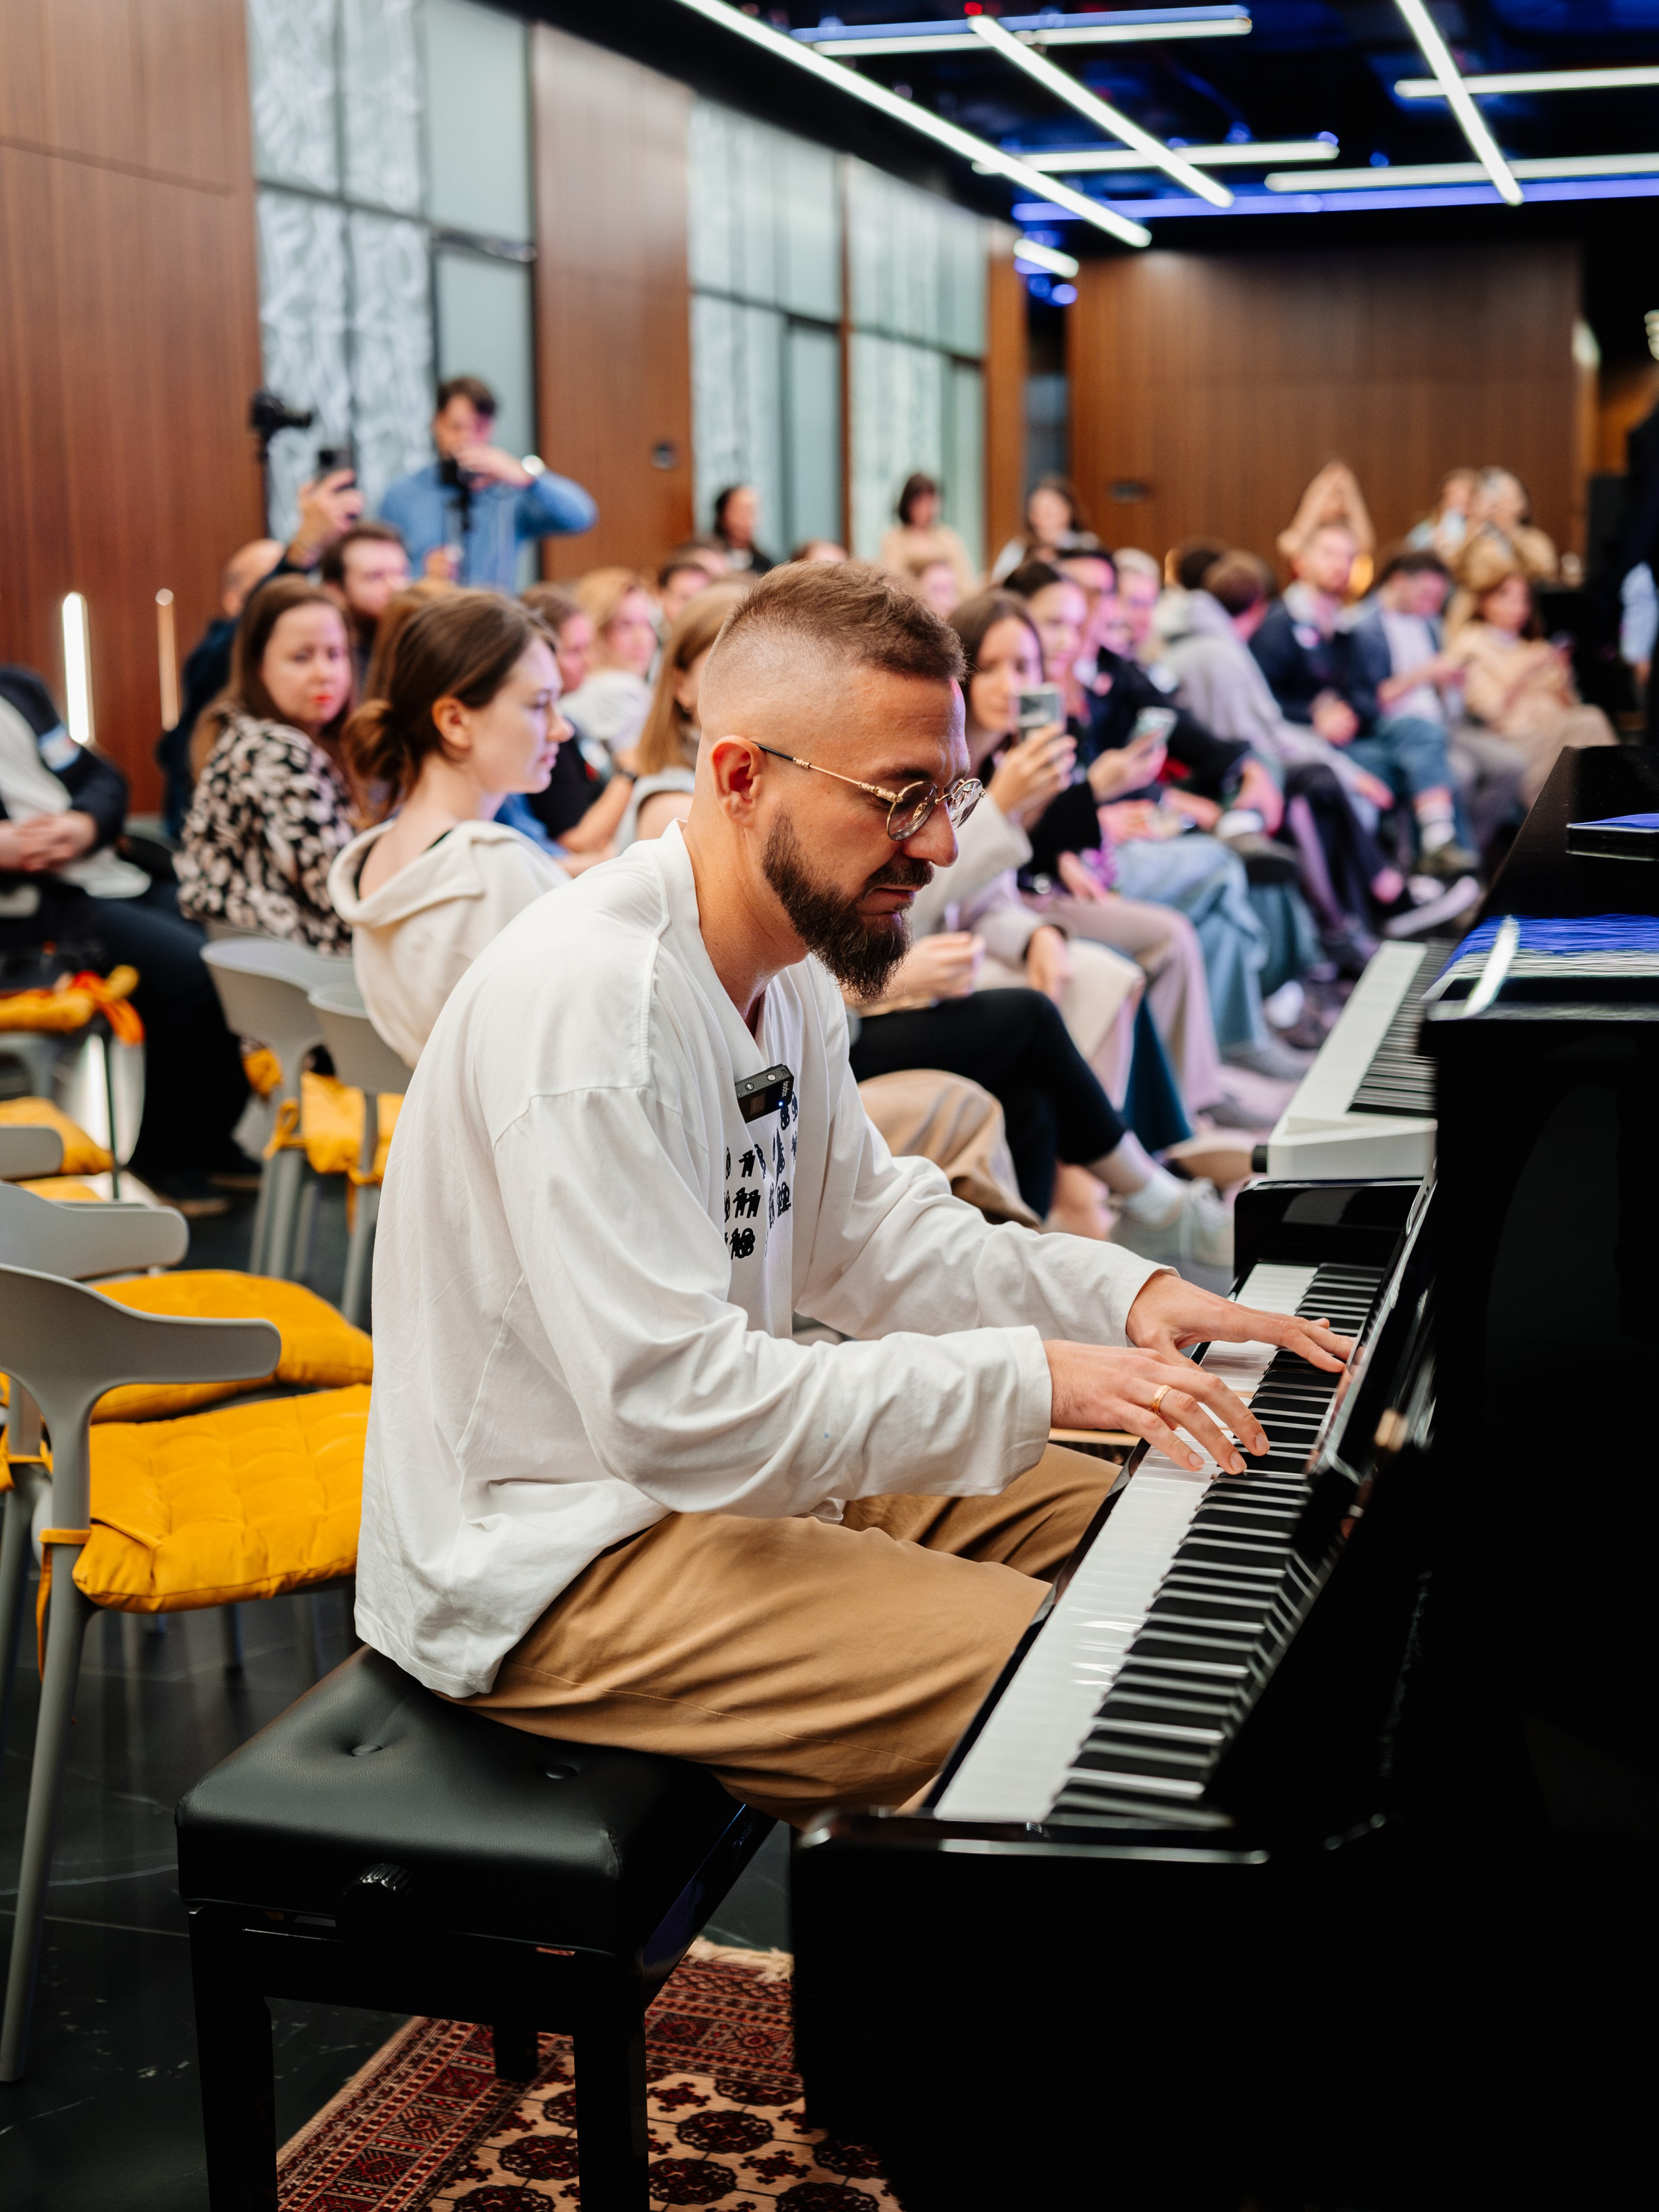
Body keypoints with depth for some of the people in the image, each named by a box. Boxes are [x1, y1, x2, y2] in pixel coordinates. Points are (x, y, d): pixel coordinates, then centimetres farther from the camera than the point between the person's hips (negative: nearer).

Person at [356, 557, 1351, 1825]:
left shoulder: (785, 969, 5)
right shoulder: (586, 1002, -27)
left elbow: (859, 1229, 15)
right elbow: (674, 1404, -31)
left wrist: (1127, 1299, 0)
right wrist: (1028, 1381, -28)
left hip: (724, 1469, 10)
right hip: (548, 1565, -10)